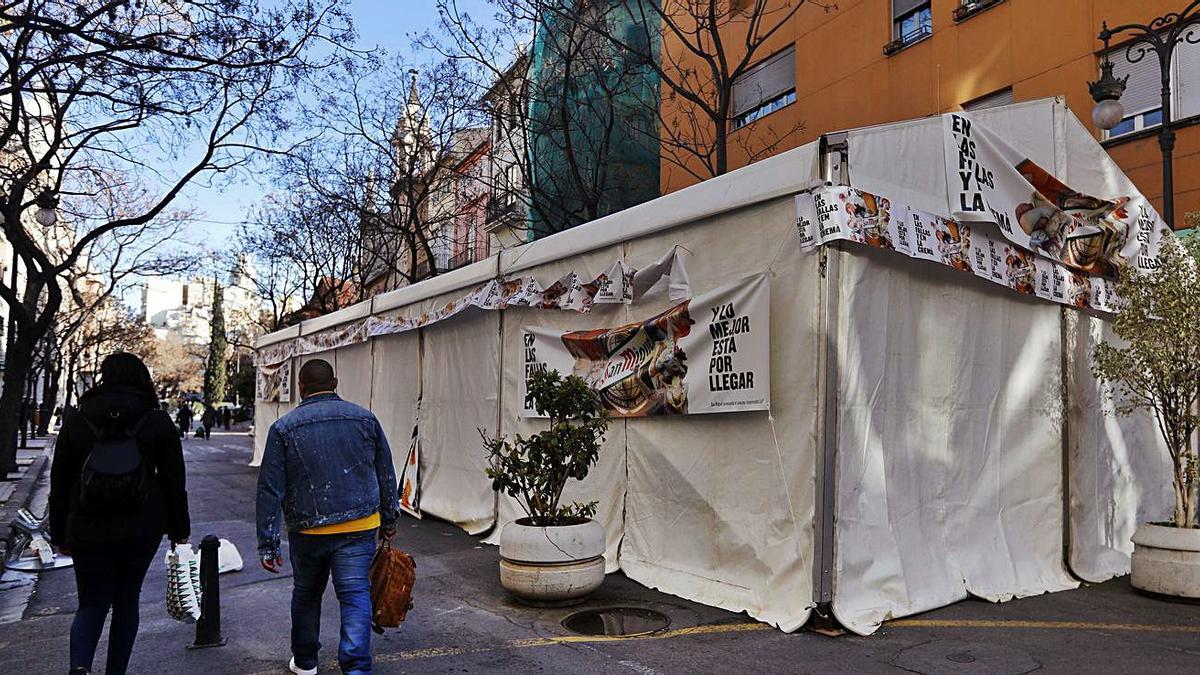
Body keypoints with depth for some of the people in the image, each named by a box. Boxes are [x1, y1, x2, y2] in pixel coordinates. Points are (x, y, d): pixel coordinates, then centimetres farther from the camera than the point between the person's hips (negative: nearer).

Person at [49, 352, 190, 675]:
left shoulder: (75, 420, 2)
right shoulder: (158, 422, -2)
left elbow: (60, 484, 6)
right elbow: (174, 482, 1)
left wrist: (60, 535, 15)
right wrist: (179, 528, 10)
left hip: (89, 530, 0)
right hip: (142, 528, 0)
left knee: (92, 605, 9)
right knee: (126, 600, 15)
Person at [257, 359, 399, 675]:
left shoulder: (284, 427, -1)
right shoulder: (365, 419, 2)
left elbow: (270, 489, -3)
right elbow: (386, 475, 8)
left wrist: (268, 542, 2)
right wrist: (389, 519, 19)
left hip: (307, 530, 1)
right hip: (360, 528, 0)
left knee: (306, 595, 20)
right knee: (356, 596, 3)